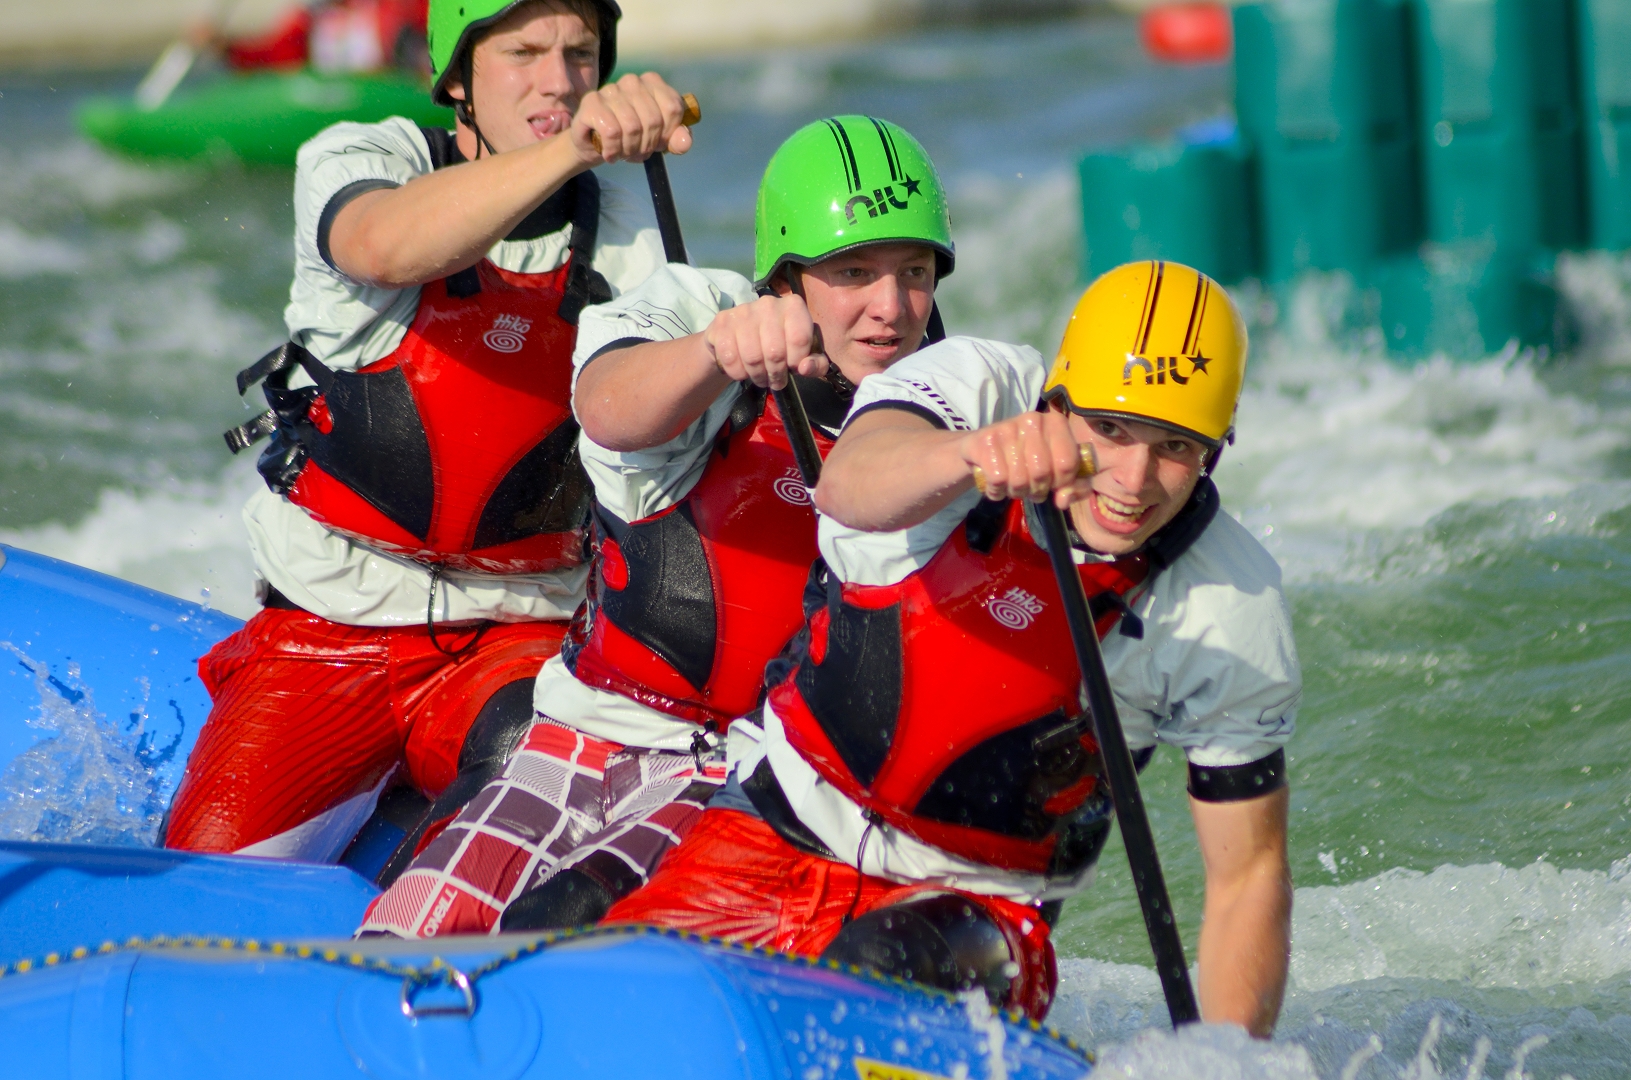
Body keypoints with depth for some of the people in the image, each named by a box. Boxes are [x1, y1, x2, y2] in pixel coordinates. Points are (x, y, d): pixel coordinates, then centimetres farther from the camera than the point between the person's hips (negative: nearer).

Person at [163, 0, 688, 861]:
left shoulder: (621, 240, 4)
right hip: (324, 639, -1)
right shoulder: (358, 158, -6)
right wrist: (574, 147, -48)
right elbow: (387, 247, -32)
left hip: (522, 641, 1)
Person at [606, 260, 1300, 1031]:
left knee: (887, 977, -32)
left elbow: (1247, 875, -6)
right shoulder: (977, 389, -15)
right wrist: (972, 453, -61)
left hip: (977, 903, -1)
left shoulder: (1234, 613, -13)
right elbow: (849, 489, -39)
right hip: (776, 833, 1)